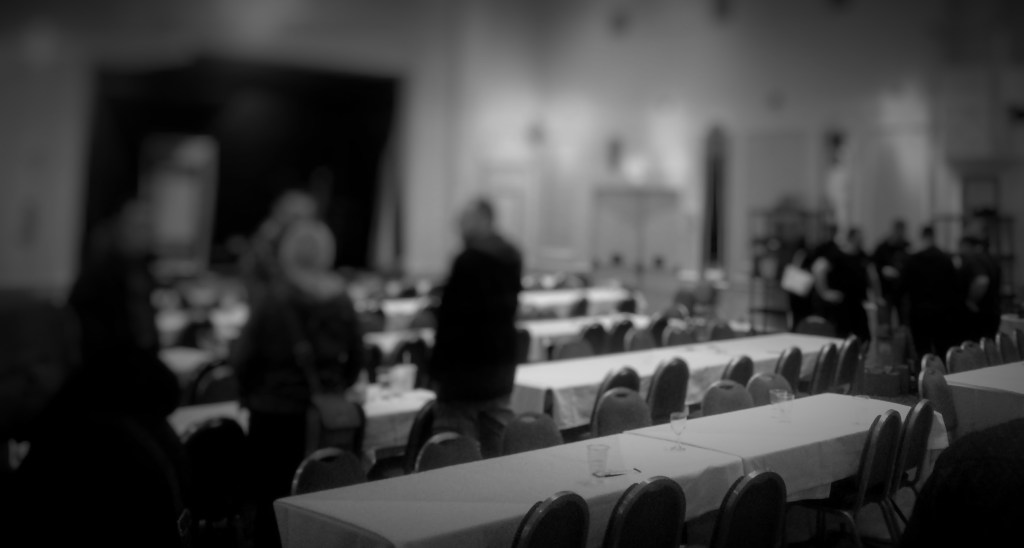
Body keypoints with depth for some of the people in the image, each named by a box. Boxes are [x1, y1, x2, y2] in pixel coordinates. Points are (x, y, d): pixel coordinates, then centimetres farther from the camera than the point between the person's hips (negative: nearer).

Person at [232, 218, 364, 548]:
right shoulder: (342, 304, -2)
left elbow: (242, 359, -8)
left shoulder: (273, 304, -11)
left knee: (271, 498, 8)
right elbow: (356, 360, 6)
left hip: (274, 413, -3)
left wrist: (250, 394, 9)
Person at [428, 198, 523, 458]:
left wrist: (437, 368, -10)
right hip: (502, 362, 8)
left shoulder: (468, 262, -16)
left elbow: (452, 316, -16)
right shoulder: (512, 259, 9)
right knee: (498, 445, 13)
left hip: (466, 367, -8)